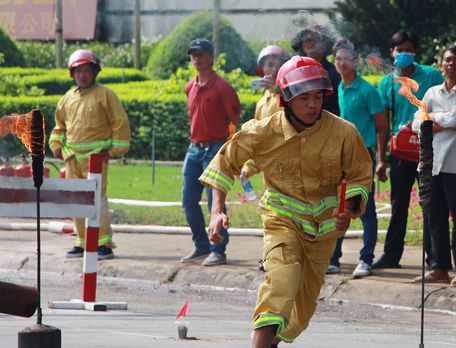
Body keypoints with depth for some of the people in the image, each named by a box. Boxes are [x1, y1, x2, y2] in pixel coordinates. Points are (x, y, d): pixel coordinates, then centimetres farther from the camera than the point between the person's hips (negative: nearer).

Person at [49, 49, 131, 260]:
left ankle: (105, 245, -12)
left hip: (95, 156, -6)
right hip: (72, 157, 6)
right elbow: (60, 126, 27)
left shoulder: (104, 95, -1)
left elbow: (121, 123, -2)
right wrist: (56, 145, 11)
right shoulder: (68, 99, 16)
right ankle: (83, 244, 16)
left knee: (97, 198, -13)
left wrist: (114, 150, -6)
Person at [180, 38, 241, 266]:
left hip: (215, 148, -8)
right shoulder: (190, 88, 12)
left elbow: (235, 119, -7)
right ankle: (201, 246, 19)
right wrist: (195, 138, 14)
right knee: (189, 201, 8)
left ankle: (219, 250, -1)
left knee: (214, 201, -7)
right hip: (194, 148, 8)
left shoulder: (221, 87, -9)